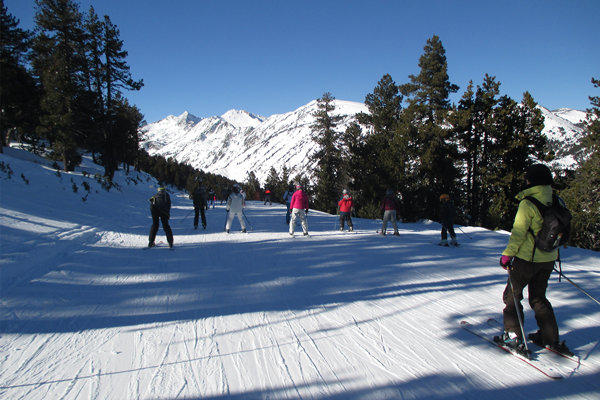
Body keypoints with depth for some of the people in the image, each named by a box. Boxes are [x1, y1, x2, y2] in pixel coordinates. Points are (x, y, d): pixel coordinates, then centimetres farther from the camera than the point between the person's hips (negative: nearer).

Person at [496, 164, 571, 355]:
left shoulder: (527, 203, -18)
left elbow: (518, 232, -18)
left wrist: (507, 254, -10)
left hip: (527, 258, -6)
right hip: (549, 259, 7)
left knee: (512, 294, 9)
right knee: (538, 297, 21)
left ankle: (513, 336, 9)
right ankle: (552, 338, 23)